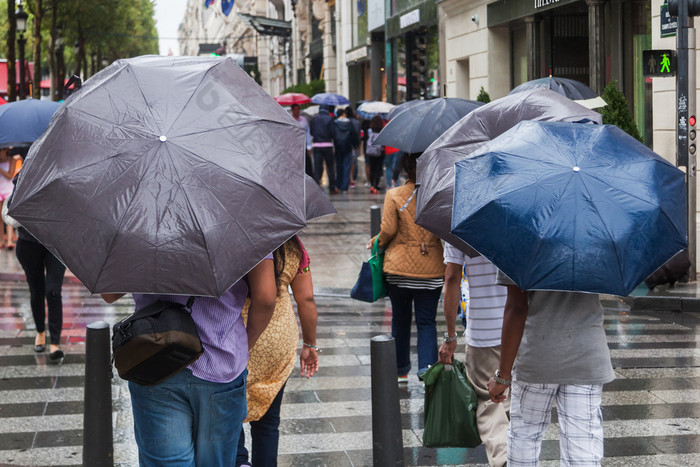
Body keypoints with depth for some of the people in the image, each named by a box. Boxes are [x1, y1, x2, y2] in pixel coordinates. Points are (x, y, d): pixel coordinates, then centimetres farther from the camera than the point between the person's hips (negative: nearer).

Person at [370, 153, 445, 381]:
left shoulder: (394, 195, -8)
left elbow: (388, 230, -10)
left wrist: (377, 243, 10)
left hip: (399, 268, -1)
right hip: (432, 268, 1)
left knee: (400, 319, 13)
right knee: (427, 321, 7)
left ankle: (401, 369, 23)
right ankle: (427, 366, -9)